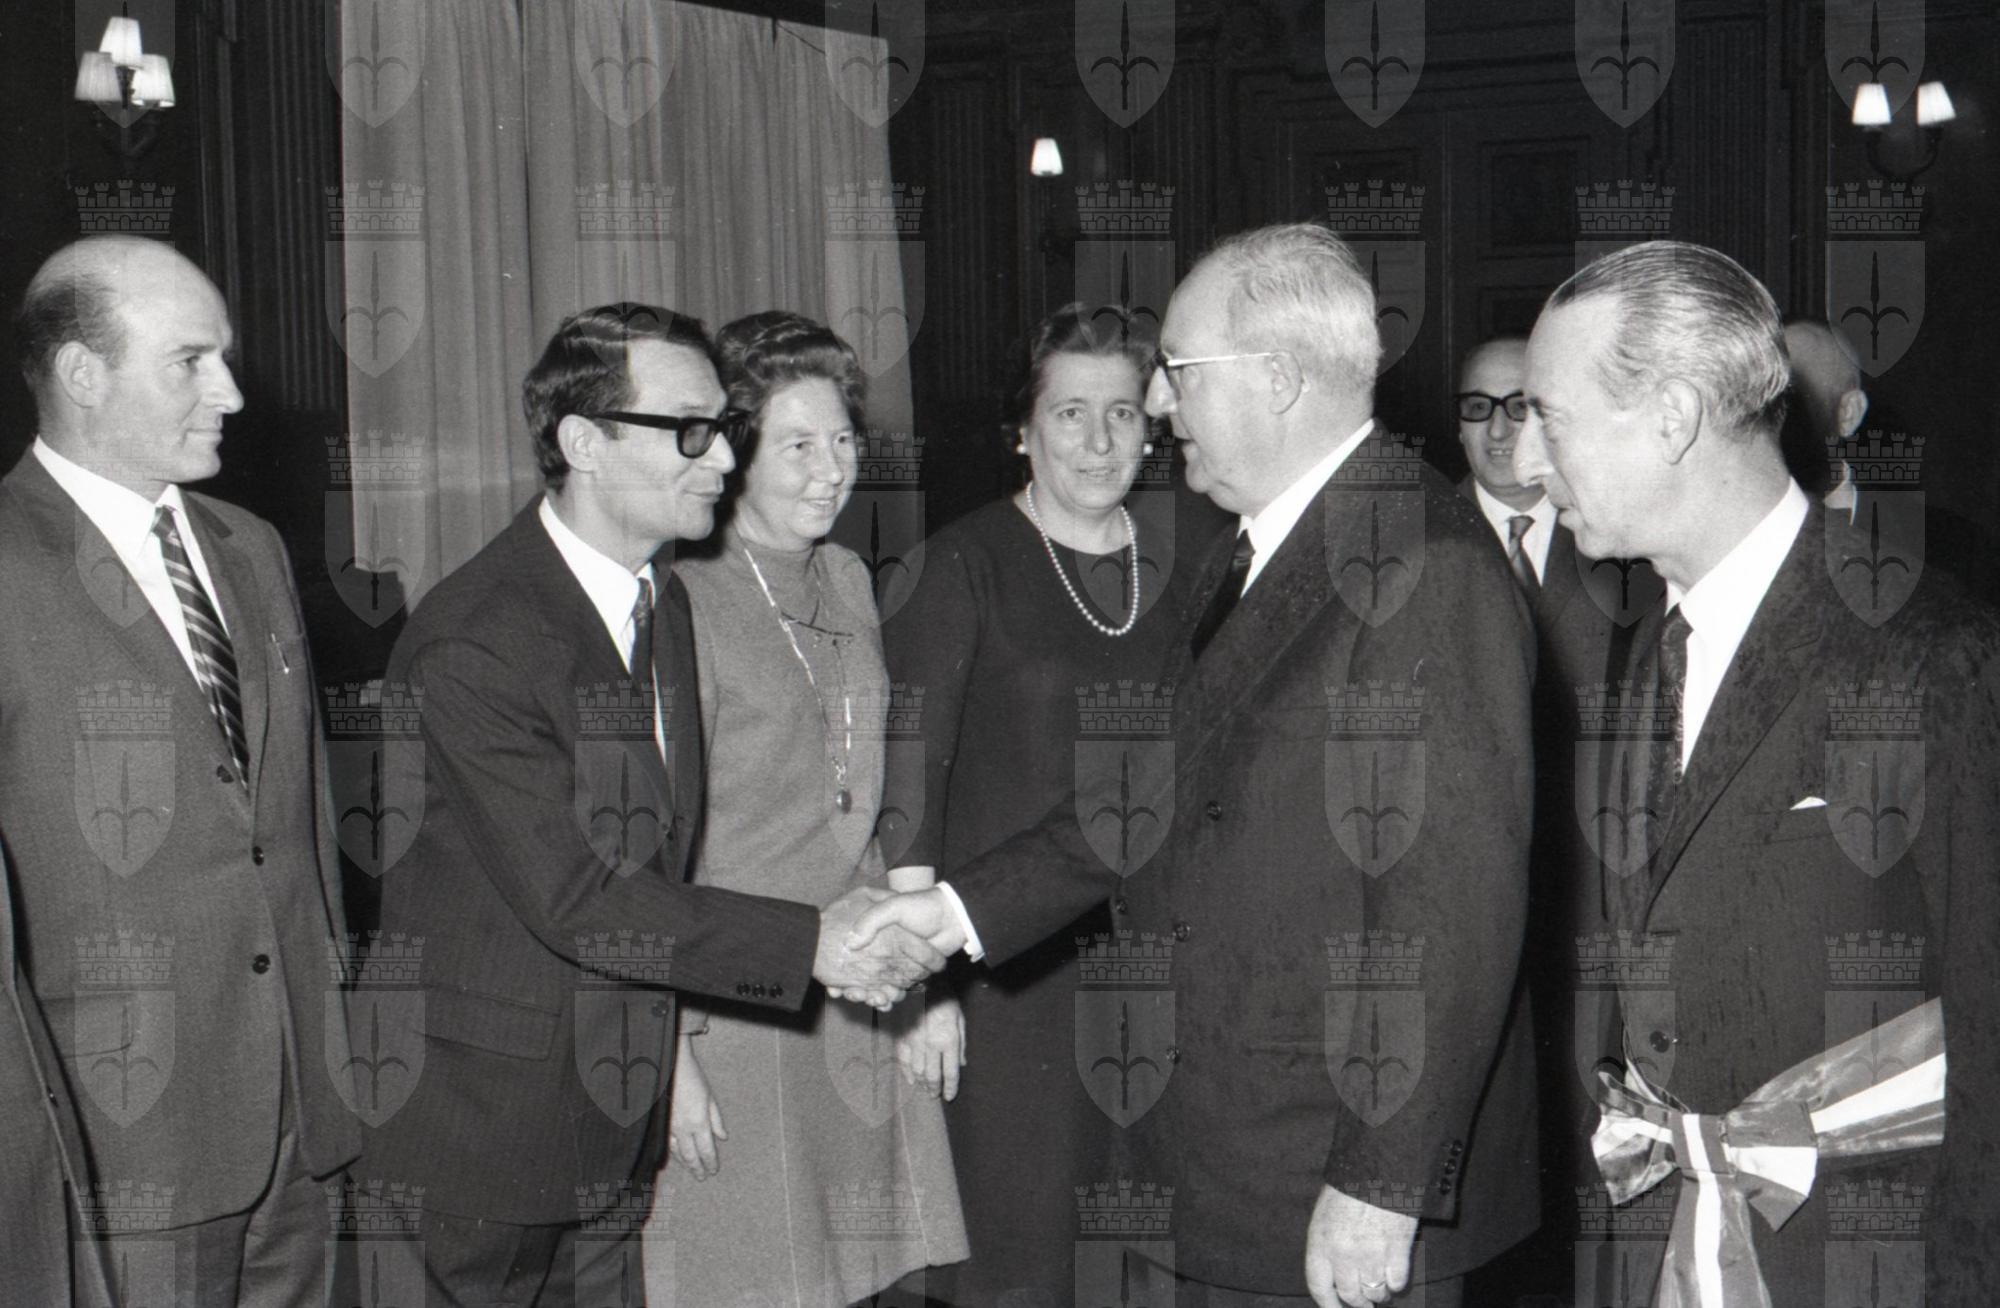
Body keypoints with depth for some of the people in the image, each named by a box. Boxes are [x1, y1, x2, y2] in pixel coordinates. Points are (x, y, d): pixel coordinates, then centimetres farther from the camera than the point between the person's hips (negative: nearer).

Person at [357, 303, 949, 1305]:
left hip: (619, 1106, 7)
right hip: (485, 1113, -7)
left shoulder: (664, 596, 7)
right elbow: (572, 901, -25)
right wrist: (809, 943, -26)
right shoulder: (471, 641, -22)